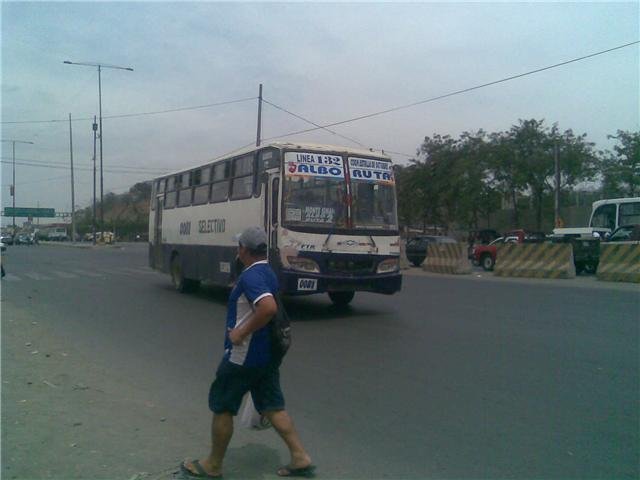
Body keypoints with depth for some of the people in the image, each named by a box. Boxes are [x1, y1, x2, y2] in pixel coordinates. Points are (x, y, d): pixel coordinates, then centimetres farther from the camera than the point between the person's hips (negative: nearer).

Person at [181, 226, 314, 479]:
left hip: (245, 355, -9)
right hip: (268, 354, 9)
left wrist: (241, 332, -27)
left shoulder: (251, 276, -21)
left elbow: (268, 308, -36)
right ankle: (300, 458, 14)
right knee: (272, 406, 14)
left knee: (221, 407, 7)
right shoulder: (268, 273, 9)